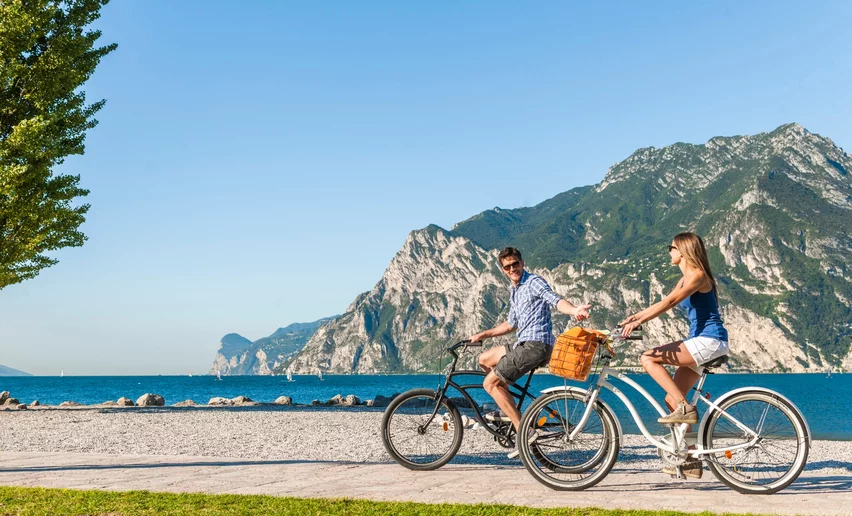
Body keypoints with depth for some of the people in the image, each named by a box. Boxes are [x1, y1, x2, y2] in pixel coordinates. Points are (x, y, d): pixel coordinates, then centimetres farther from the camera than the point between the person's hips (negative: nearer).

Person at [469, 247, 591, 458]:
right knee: (484, 359, 21)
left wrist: (575, 310, -47)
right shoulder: (514, 290, 21)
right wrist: (482, 335, 32)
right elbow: (511, 324, 32)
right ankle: (509, 409, 18)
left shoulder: (534, 282, -7)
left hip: (535, 345, -10)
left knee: (490, 383, -9)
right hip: (524, 344, 10)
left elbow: (556, 300, -26)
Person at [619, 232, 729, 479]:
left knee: (649, 358, -19)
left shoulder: (698, 275, -12)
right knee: (671, 399, 6)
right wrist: (633, 317, 10)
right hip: (701, 343, 10)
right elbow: (663, 303, 18)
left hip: (710, 341, -10)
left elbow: (669, 302, -23)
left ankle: (685, 407, -16)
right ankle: (691, 461, 11)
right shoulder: (685, 279, 18)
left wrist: (638, 322, -29)